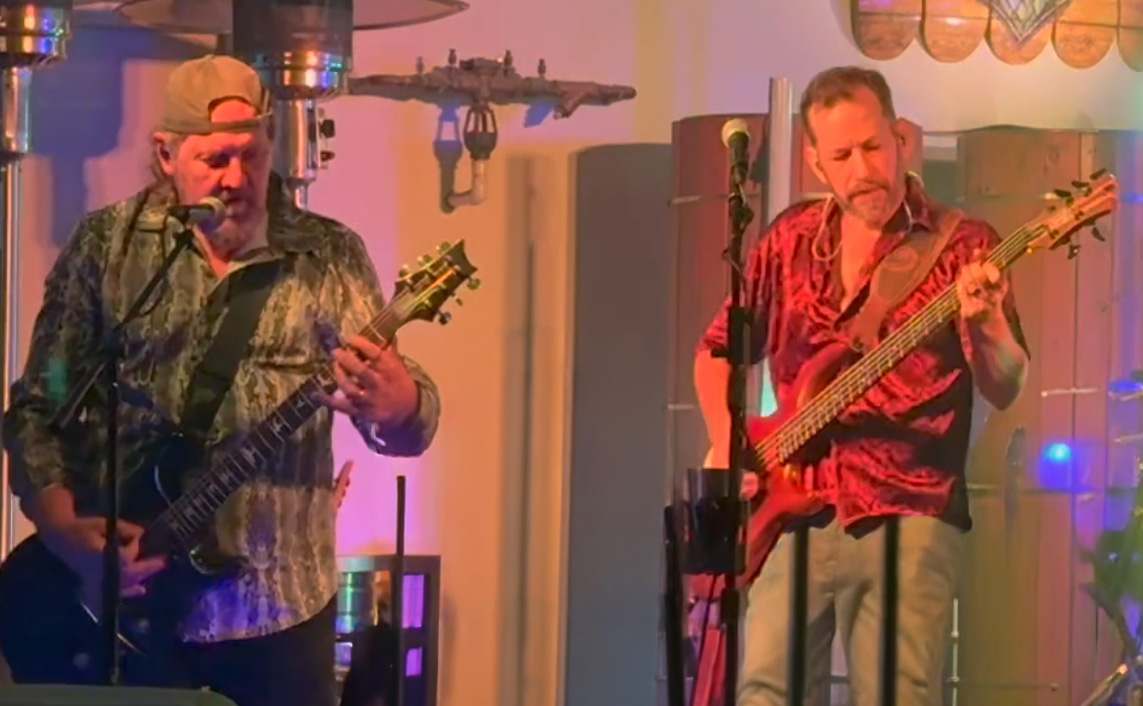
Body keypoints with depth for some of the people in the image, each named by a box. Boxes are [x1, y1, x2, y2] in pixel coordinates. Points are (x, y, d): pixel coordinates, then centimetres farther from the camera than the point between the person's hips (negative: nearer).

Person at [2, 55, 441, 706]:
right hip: (123, 610, 0)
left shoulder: (329, 257, 2)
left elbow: (410, 423, -4)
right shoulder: (105, 246, 2)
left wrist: (396, 405, -29)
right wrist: (64, 530, -14)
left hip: (280, 609, 0)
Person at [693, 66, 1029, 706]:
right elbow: (718, 351, 26)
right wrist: (727, 442, 9)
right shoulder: (790, 242, 13)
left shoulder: (961, 248, 1)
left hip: (908, 516, -3)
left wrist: (987, 325, -29)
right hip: (797, 513, 3)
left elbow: (1004, 389, -8)